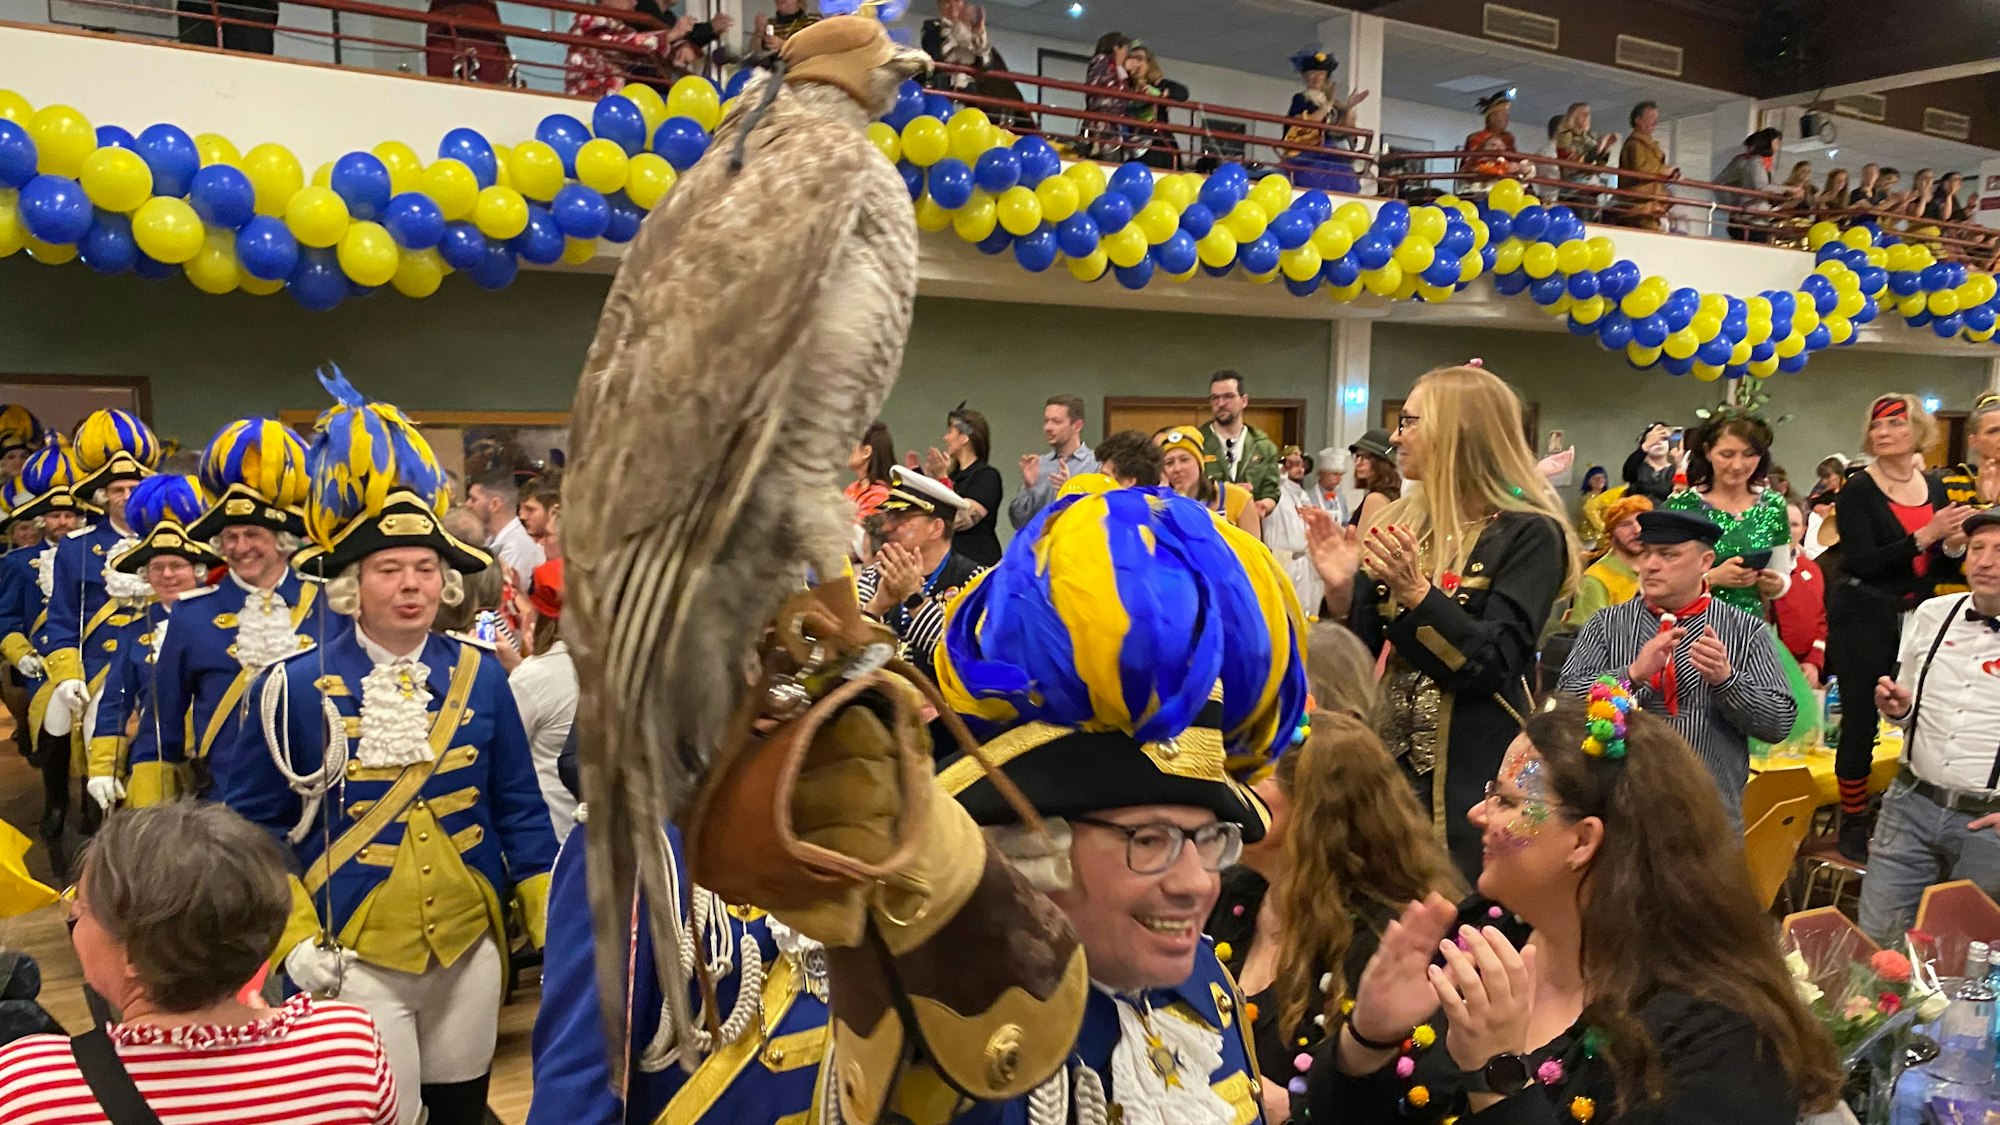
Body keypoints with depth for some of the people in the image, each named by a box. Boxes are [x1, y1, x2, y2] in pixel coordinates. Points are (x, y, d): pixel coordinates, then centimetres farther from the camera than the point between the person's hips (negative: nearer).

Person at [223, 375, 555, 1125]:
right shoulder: (295, 689, -9)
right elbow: (249, 825, -2)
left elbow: (520, 812, 3)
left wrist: (554, 926, 0)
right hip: (354, 961, -3)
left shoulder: (479, 678, -2)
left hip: (471, 949, 3)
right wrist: (294, 938, -10)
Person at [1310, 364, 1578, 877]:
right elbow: (1366, 655, 9)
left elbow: (1493, 665, -17)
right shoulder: (1401, 522, 8)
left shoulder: (1528, 534, -8)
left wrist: (1416, 592, -26)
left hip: (1473, 771, -5)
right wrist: (1344, 592, -9)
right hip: (1388, 756, 6)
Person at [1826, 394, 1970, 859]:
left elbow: (1940, 566, 14)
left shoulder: (1935, 488, 9)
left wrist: (1955, 543, -7)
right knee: (1861, 720, -1)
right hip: (1865, 618, -5)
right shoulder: (1857, 490, -7)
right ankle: (1853, 822, 12)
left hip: (1918, 617, 5)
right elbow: (1862, 562, -17)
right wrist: (1926, 535, -21)